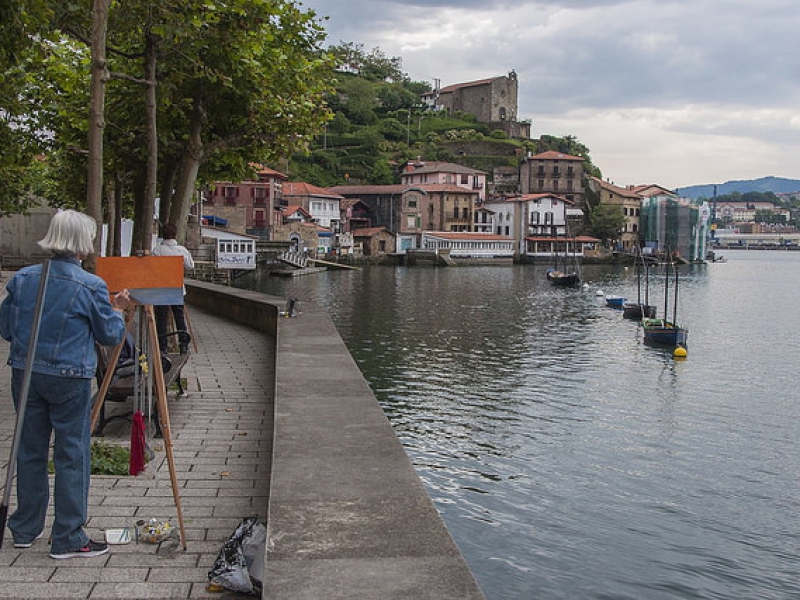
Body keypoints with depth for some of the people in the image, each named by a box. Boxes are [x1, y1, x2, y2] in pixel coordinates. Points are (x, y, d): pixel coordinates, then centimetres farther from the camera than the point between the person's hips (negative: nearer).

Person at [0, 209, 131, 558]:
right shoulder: (90, 287, -13)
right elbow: (110, 336, -3)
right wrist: (117, 310, 14)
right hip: (70, 379, -5)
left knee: (30, 451, 16)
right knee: (72, 456, 4)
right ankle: (68, 539, 9)